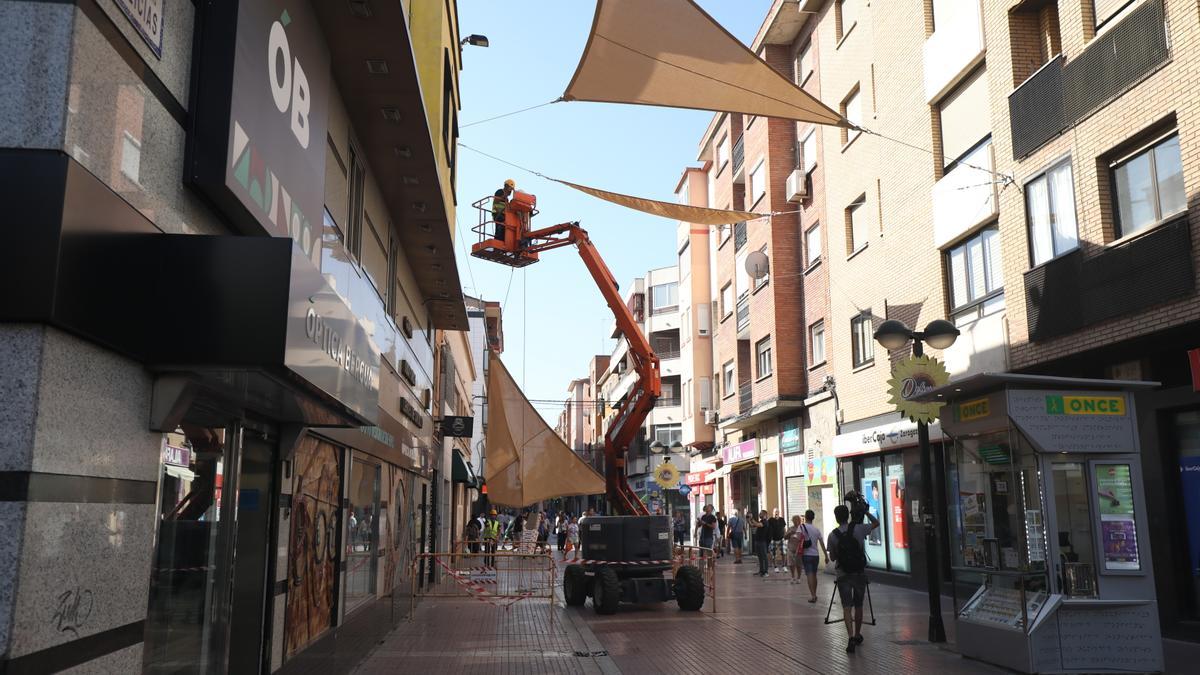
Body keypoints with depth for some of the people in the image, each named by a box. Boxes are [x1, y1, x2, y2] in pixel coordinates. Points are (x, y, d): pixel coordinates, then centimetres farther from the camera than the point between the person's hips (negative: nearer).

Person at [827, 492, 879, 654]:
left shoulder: (833, 535, -6)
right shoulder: (858, 528, -7)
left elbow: (832, 557, 4)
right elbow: (876, 523, 10)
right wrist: (864, 509, 9)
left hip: (843, 575, -1)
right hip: (860, 573, 1)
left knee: (847, 607, -3)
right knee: (858, 605, 16)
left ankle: (851, 637, -19)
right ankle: (857, 635, 29)